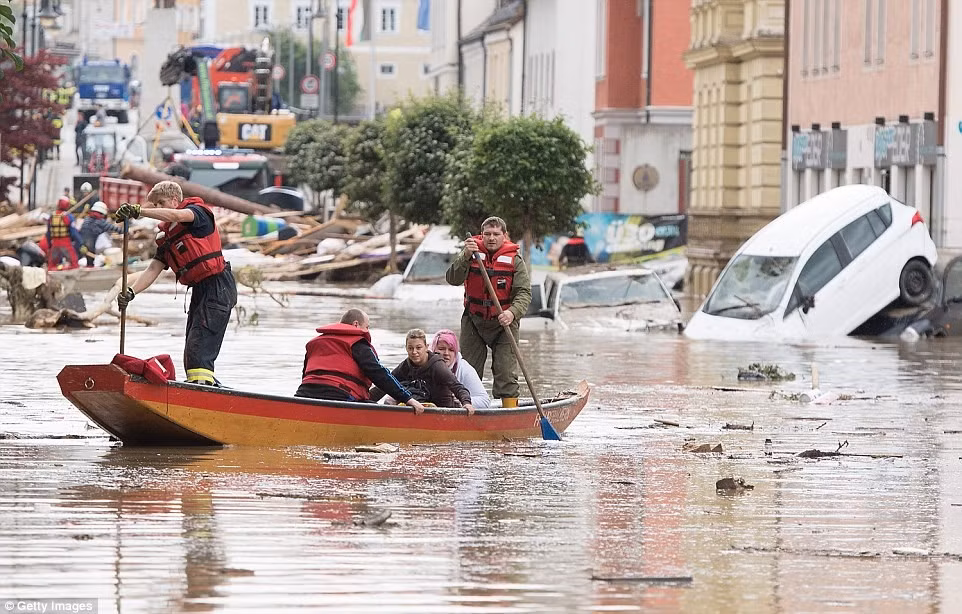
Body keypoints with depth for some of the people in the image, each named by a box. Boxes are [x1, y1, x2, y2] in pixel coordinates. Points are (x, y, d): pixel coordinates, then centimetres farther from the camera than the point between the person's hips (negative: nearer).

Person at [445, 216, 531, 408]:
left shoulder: (515, 260, -5)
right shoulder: (472, 253, -2)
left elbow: (524, 293, -11)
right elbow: (453, 279, -14)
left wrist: (512, 313, -31)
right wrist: (466, 256, -29)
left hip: (503, 322, -1)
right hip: (473, 322, 1)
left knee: (506, 374, -4)